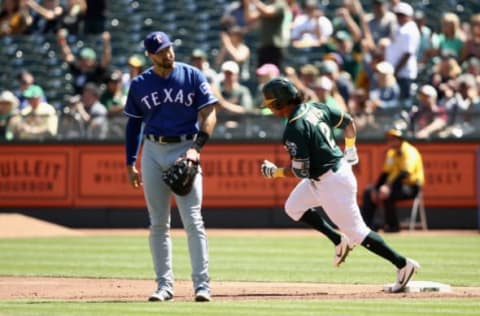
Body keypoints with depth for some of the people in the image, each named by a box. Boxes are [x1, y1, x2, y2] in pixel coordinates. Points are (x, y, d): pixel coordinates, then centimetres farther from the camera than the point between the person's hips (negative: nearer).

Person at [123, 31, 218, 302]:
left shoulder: (193, 76, -2)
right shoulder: (140, 84, 6)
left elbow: (209, 114, -5)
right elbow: (134, 124, 13)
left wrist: (197, 147, -18)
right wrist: (130, 164, 9)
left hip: (185, 149, -3)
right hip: (153, 151, 3)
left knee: (193, 221, -10)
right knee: (158, 223, 5)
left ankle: (202, 284, -9)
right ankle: (165, 284, 10)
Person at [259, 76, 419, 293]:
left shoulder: (294, 130, -24)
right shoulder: (314, 108, 3)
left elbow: (300, 171, -24)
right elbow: (348, 122, 13)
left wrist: (275, 172, -8)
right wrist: (350, 149, 18)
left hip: (331, 183, -10)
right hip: (339, 168, 10)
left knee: (356, 231, -1)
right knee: (293, 208, 19)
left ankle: (403, 264, 3)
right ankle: (339, 241, 22)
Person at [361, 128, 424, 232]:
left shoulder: (409, 152, -16)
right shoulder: (391, 152, 11)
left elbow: (405, 173, -30)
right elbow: (385, 173, 12)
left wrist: (388, 187, -39)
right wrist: (375, 189, -3)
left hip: (411, 187, -9)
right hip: (396, 184, 9)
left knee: (387, 194, -34)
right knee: (368, 191, 0)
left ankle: (393, 225, -21)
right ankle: (368, 224, -7)